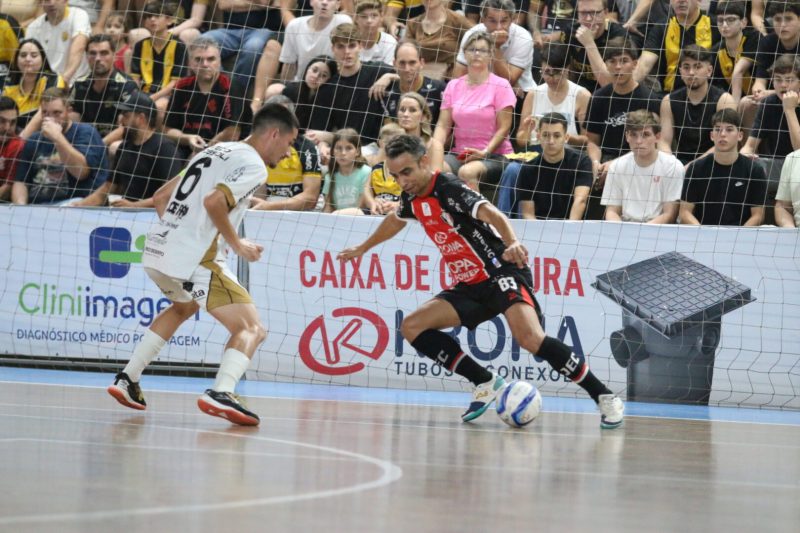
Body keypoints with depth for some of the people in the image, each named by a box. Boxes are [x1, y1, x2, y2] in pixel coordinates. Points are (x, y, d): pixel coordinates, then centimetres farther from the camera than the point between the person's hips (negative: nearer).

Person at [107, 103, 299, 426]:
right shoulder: (253, 165, -4)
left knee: (183, 308, 37)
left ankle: (127, 379, 33)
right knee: (251, 330, -7)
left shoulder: (217, 151, 22)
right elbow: (213, 201, -21)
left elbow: (160, 198, 23)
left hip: (157, 251, 9)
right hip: (194, 260, -9)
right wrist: (237, 245, -10)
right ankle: (221, 393, -32)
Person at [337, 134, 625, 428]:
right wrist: (362, 248, 47)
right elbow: (395, 220, 33)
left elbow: (492, 214, -35)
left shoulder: (449, 188, -17)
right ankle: (486, 383, 0)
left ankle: (604, 397, -20)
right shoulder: (412, 197, 8)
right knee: (412, 327, -5)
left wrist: (512, 243, -55)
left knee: (530, 337, -31)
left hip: (502, 273, -9)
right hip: (469, 287, 9)